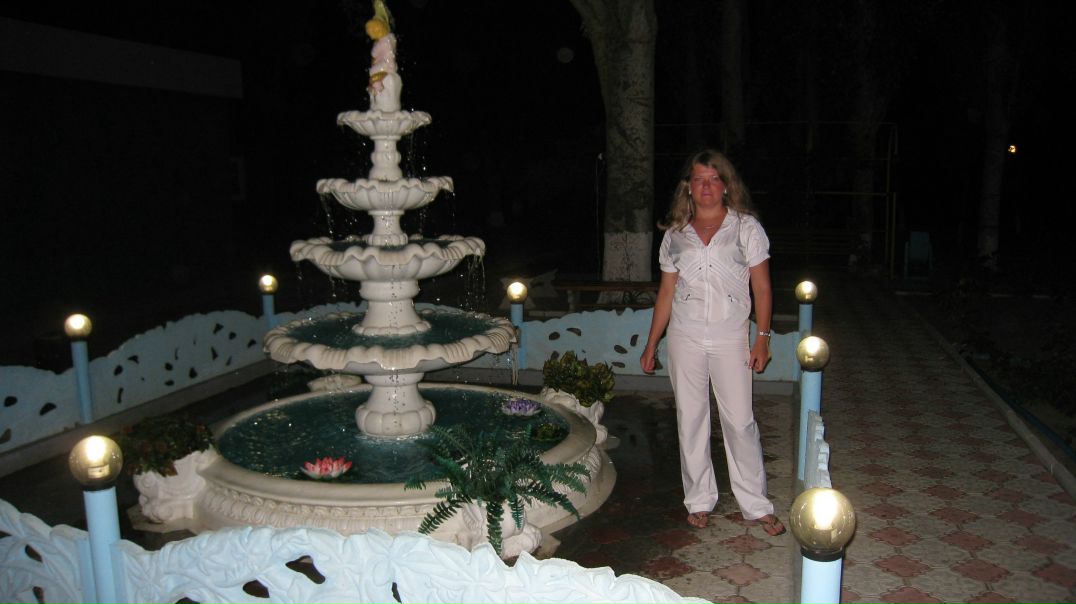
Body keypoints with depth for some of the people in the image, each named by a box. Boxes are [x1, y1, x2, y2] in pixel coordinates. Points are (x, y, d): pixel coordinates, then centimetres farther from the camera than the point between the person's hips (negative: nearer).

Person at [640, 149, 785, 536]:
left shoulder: (746, 227, 2)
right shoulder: (675, 234, 8)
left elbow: (761, 288, 1)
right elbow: (666, 292, 11)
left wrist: (762, 338, -6)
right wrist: (652, 344, 10)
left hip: (730, 338, -2)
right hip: (685, 339, 2)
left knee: (740, 421, -1)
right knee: (690, 421, 7)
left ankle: (756, 505, 13)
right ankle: (699, 500, 21)